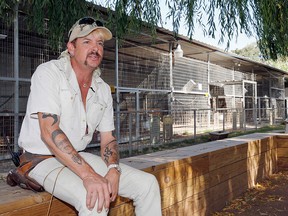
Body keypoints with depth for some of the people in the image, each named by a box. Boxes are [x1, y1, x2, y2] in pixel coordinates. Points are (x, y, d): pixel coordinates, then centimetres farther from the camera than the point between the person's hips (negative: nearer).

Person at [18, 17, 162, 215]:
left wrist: (113, 170, -14)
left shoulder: (103, 89, 7)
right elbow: (49, 131, -24)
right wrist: (89, 175, -32)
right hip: (43, 160, -6)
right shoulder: (48, 73, -13)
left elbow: (108, 138, 9)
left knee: (148, 184, -4)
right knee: (95, 200, -34)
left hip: (80, 157, 7)